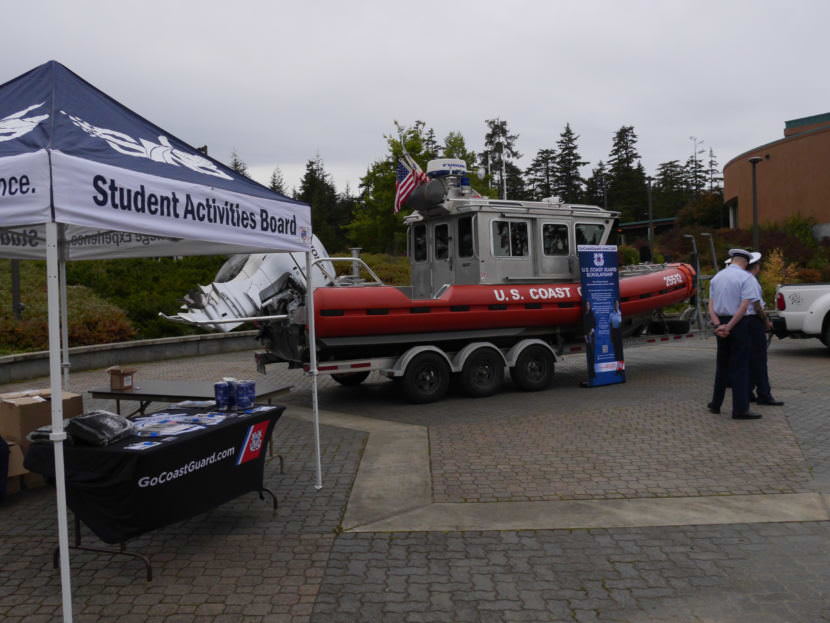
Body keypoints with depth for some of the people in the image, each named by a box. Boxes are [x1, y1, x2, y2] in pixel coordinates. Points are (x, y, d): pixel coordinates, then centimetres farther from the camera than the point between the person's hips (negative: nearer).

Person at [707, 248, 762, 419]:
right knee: (740, 366, -2)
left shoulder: (716, 277, 9)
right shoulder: (746, 278, -10)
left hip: (721, 323, 6)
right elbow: (744, 306, -19)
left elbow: (711, 305, 2)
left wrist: (718, 325, -9)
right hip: (739, 323, -6)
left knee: (722, 365, 16)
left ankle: (716, 404, 23)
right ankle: (740, 409, -1)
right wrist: (729, 327, -17)